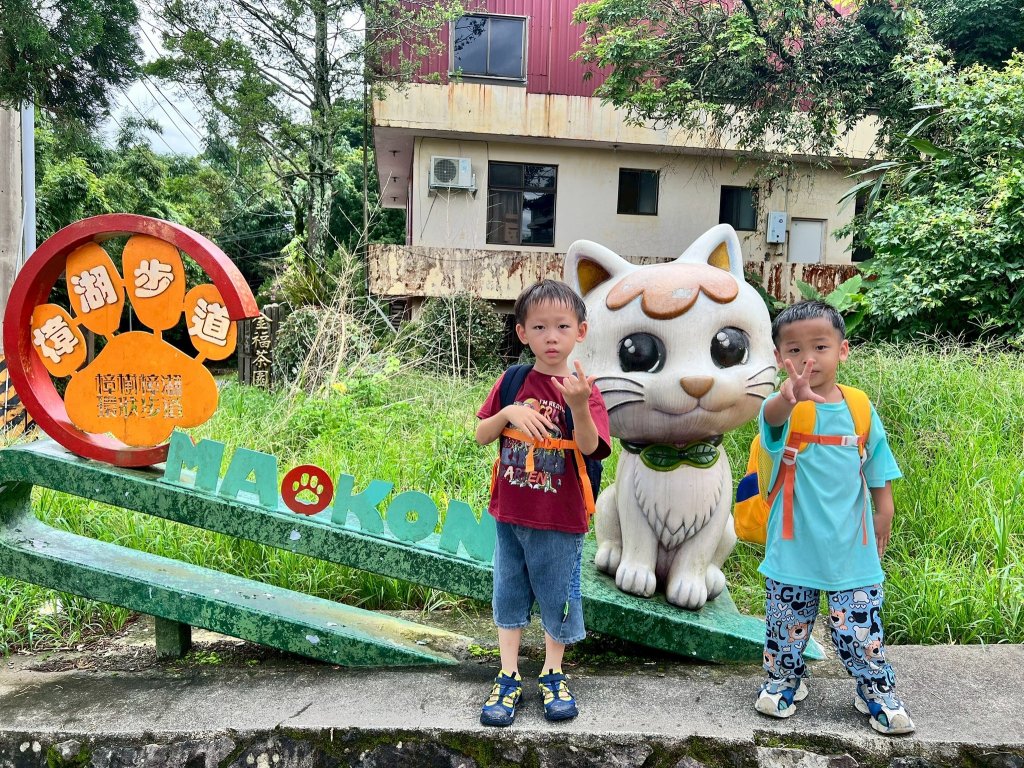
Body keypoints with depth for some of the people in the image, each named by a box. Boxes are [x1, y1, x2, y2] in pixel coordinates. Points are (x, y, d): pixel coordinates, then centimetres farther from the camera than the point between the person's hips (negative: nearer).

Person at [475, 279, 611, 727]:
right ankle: (508, 679, 30)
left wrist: (579, 406, -38)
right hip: (510, 513, 3)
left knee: (557, 597, 13)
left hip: (560, 520, -2)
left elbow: (591, 448, -22)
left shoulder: (582, 388, -10)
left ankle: (552, 676, 34)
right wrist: (508, 412, -19)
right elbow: (481, 436, -1)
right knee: (508, 594, 14)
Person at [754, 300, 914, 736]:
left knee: (860, 625, 8)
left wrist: (883, 514, 7)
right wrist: (790, 396, -62)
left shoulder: (860, 409, -4)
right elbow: (772, 416, -41)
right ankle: (783, 681, 39)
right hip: (794, 549, -1)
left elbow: (879, 475, 8)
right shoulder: (785, 408, -13)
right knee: (787, 623, 15)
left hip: (851, 548, 1)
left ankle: (877, 692, 32)